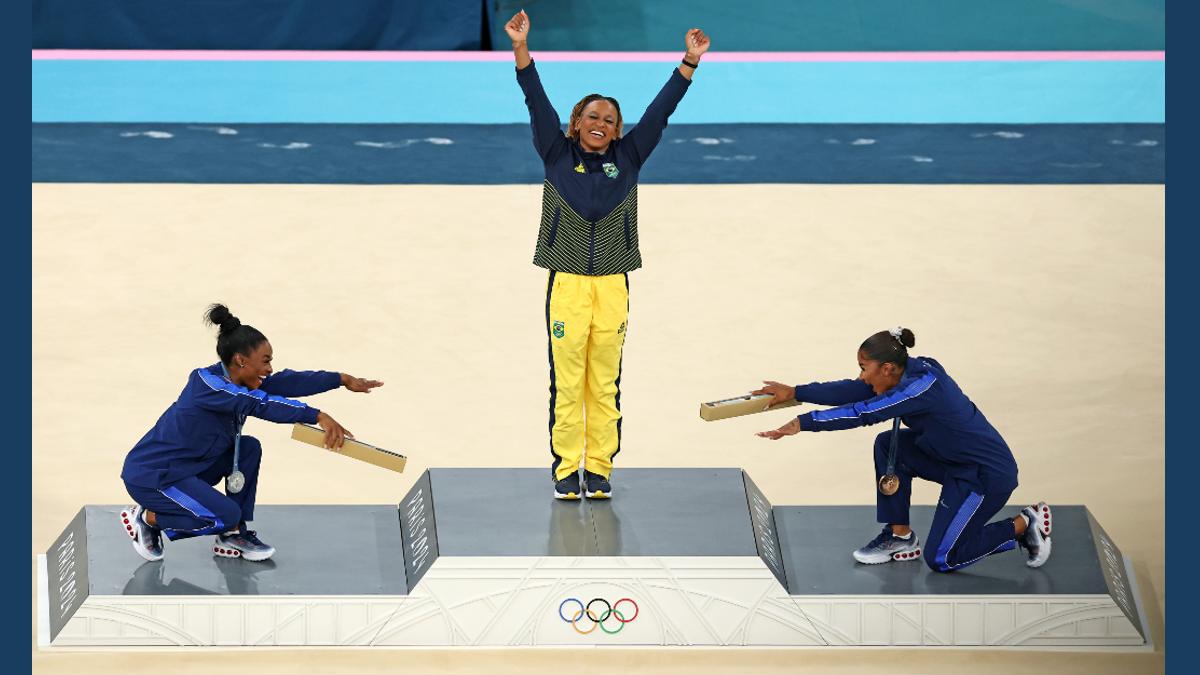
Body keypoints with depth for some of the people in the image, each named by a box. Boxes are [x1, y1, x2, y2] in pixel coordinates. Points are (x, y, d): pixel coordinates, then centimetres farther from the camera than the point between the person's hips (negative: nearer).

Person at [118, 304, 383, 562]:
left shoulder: (233, 381, 1)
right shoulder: (207, 383, -25)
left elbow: (286, 382, 2)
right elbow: (261, 404, -37)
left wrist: (342, 379, -3)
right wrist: (318, 416, -42)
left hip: (186, 468, 10)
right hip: (149, 477, -10)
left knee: (249, 448, 1)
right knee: (227, 515, -19)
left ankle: (233, 536, 8)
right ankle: (146, 518, 0)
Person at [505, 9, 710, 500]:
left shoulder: (628, 158, 10)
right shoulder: (558, 155, 6)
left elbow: (660, 109, 7)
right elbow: (537, 103, -1)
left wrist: (690, 62, 2)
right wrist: (520, 47, -10)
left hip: (612, 286, 1)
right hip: (567, 284, -1)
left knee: (605, 385, 4)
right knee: (567, 382, -2)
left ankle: (599, 469, 10)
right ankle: (565, 469, 5)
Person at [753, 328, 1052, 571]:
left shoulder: (922, 387, -28)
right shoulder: (910, 371, -3)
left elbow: (863, 413, -33)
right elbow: (853, 391, 1)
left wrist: (802, 423, -33)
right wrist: (795, 392, -1)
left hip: (990, 474, -9)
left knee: (939, 559, -4)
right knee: (888, 445, 0)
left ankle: (1023, 525, 9)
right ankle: (900, 537, 10)